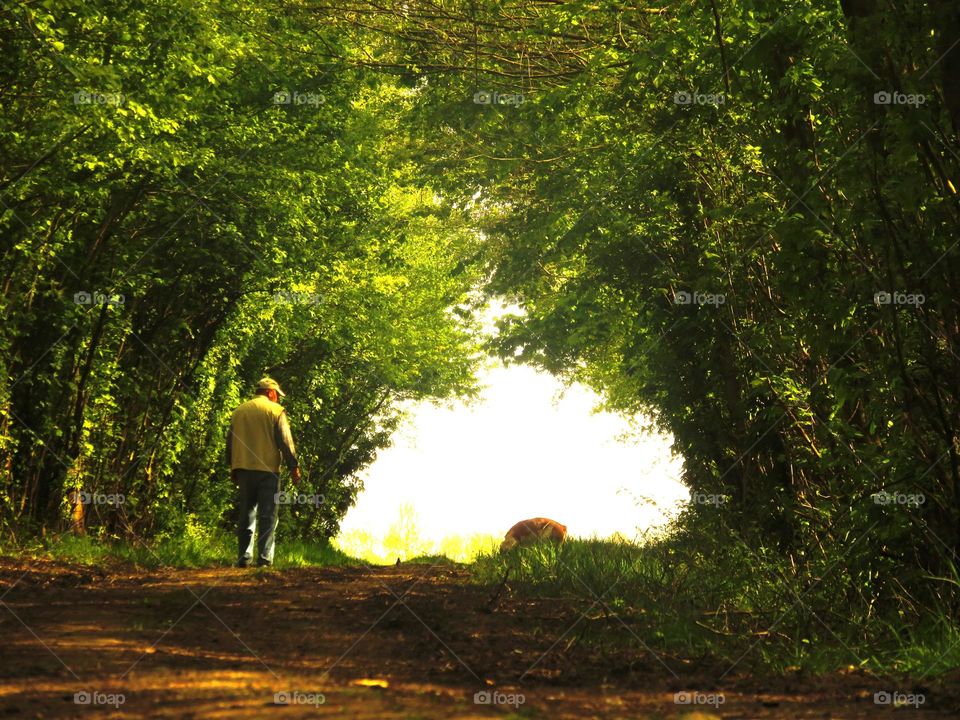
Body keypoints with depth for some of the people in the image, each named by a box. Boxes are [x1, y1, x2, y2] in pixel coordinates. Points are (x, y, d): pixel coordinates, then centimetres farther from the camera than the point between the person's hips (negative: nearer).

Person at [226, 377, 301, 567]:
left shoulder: (239, 411, 13)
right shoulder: (275, 410, -1)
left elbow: (230, 443, 16)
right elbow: (285, 441, -7)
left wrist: (233, 469, 23)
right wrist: (294, 467, -4)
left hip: (243, 468, 4)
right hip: (268, 470, -4)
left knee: (246, 515, 9)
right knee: (268, 516, -2)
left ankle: (244, 558, 5)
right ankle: (264, 559, -8)